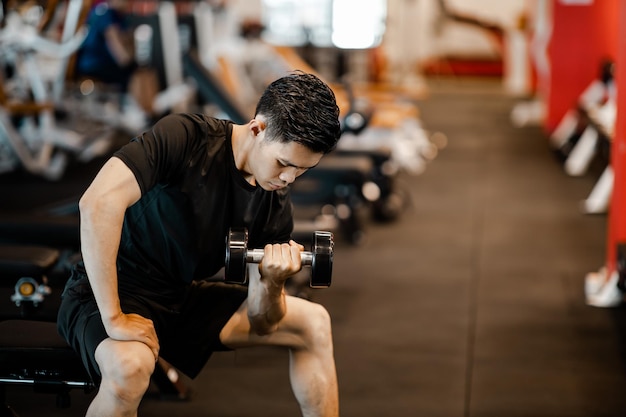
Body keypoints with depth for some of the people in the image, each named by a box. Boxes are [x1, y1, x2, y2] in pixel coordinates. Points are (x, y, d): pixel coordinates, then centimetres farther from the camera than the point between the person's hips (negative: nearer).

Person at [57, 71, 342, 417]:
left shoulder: (276, 208, -5)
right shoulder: (185, 138, -23)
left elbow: (259, 323, -1)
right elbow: (99, 202, -37)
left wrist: (272, 282, -25)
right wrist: (114, 319, -34)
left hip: (183, 298, 7)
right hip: (108, 294, -7)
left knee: (314, 324, 4)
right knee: (130, 366, -40)